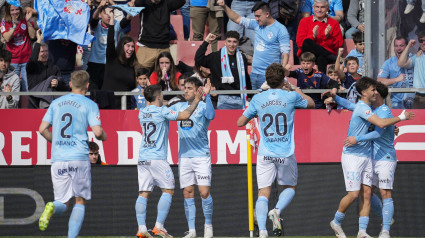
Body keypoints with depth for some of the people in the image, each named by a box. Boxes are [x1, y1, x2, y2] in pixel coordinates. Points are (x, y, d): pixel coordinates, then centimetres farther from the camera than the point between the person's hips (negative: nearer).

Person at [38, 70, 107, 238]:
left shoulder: (56, 103, 12)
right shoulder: (89, 105, 0)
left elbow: (42, 129, 10)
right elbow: (97, 132, -9)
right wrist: (103, 136, 13)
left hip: (58, 159, 3)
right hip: (79, 158, -3)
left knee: (63, 203, 8)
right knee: (80, 201, 9)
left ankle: (52, 208, -27)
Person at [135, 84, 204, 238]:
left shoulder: (142, 113, 11)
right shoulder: (162, 111, -7)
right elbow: (185, 115, -7)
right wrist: (196, 100, 3)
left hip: (142, 158, 6)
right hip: (157, 158, -6)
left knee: (144, 193, 3)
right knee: (168, 190, 0)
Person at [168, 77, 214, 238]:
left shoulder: (203, 106, -3)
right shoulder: (178, 107, 13)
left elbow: (211, 115, -23)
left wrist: (207, 96, -33)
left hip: (201, 155, -5)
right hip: (184, 156, 5)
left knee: (204, 192, -9)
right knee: (188, 193, 3)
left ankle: (208, 225, 10)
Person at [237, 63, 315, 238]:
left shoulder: (257, 99, 0)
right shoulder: (292, 97, -3)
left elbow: (240, 122, 8)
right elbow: (311, 104, 18)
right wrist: (299, 92, 35)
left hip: (265, 154, 1)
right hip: (286, 154, -1)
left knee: (263, 192, 1)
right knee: (290, 187, 19)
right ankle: (277, 210, -9)